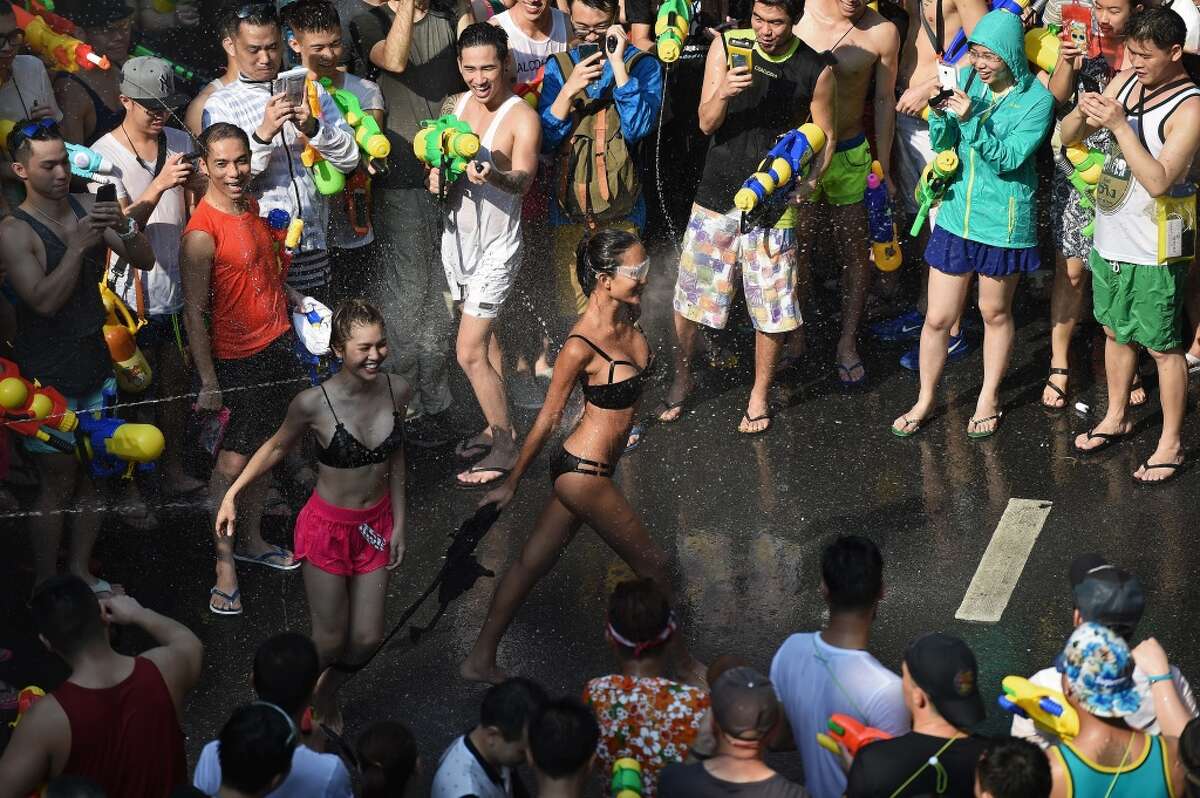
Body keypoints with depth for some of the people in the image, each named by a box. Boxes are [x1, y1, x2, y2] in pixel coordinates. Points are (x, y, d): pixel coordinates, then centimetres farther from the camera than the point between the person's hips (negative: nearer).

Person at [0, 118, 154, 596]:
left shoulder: (86, 207, 2)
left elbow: (145, 262, 1)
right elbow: (45, 300, -25)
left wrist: (125, 230, -19)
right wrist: (79, 245, -31)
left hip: (95, 368, 6)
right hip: (49, 378, -6)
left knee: (96, 475, 14)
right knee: (57, 485, 2)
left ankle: (80, 569, 30)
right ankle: (45, 588, 16)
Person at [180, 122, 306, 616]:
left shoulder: (251, 206, 4)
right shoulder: (202, 232, -21)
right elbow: (194, 312, -19)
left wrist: (293, 296, 11)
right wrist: (208, 384, -19)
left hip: (278, 343, 8)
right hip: (236, 358, -8)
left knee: (262, 447, 18)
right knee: (233, 460, -3)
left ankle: (251, 539, 33)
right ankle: (224, 563, 8)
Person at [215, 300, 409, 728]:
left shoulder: (396, 391, -10)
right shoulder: (313, 403, -22)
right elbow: (277, 447, -3)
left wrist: (398, 524, 8)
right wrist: (232, 493, -8)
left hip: (375, 525, 4)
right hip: (328, 527, -4)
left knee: (367, 638, 10)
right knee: (330, 641, 6)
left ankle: (326, 696, 42)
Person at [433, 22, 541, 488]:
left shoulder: (522, 118, -18)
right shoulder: (456, 105, 2)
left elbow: (523, 180, -31)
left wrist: (493, 176, -53)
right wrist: (437, 175, -8)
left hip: (495, 247, -7)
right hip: (457, 235, 7)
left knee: (469, 354, -9)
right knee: (481, 334, 20)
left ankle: (505, 449, 6)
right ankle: (498, 427, 34)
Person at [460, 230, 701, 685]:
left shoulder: (628, 314, -2)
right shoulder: (581, 346, -25)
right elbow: (548, 418, -15)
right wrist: (512, 483, -5)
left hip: (588, 469, 8)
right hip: (584, 474, -8)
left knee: (533, 563, 16)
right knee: (651, 564, 6)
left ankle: (480, 661, 27)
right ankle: (684, 665, 24)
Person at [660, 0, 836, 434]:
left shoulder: (816, 71, -8)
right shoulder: (726, 47, -5)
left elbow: (825, 138, 3)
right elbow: (706, 123, -7)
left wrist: (808, 180, -15)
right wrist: (722, 94, -29)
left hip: (773, 203, -1)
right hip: (716, 196, 1)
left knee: (771, 308, 5)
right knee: (689, 296, 9)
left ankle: (760, 393, 26)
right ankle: (681, 380, 32)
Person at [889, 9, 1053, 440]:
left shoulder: (1036, 99, -13)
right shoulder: (967, 80, -1)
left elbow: (1008, 158, -19)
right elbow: (942, 145, 1)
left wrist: (971, 120, -30)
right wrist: (940, 114, -19)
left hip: (1003, 223, -3)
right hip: (956, 215, 3)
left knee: (995, 313, 15)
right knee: (937, 319, 7)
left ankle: (989, 399, 33)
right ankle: (925, 400, 25)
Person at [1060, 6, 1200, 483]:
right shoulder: (1127, 82, 2)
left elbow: (1159, 181, -28)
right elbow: (1069, 136, 5)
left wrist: (1120, 126, -31)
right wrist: (1083, 113, -17)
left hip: (1152, 251, -7)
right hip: (1110, 237, 7)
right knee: (1116, 332, 22)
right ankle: (1116, 417, 40)